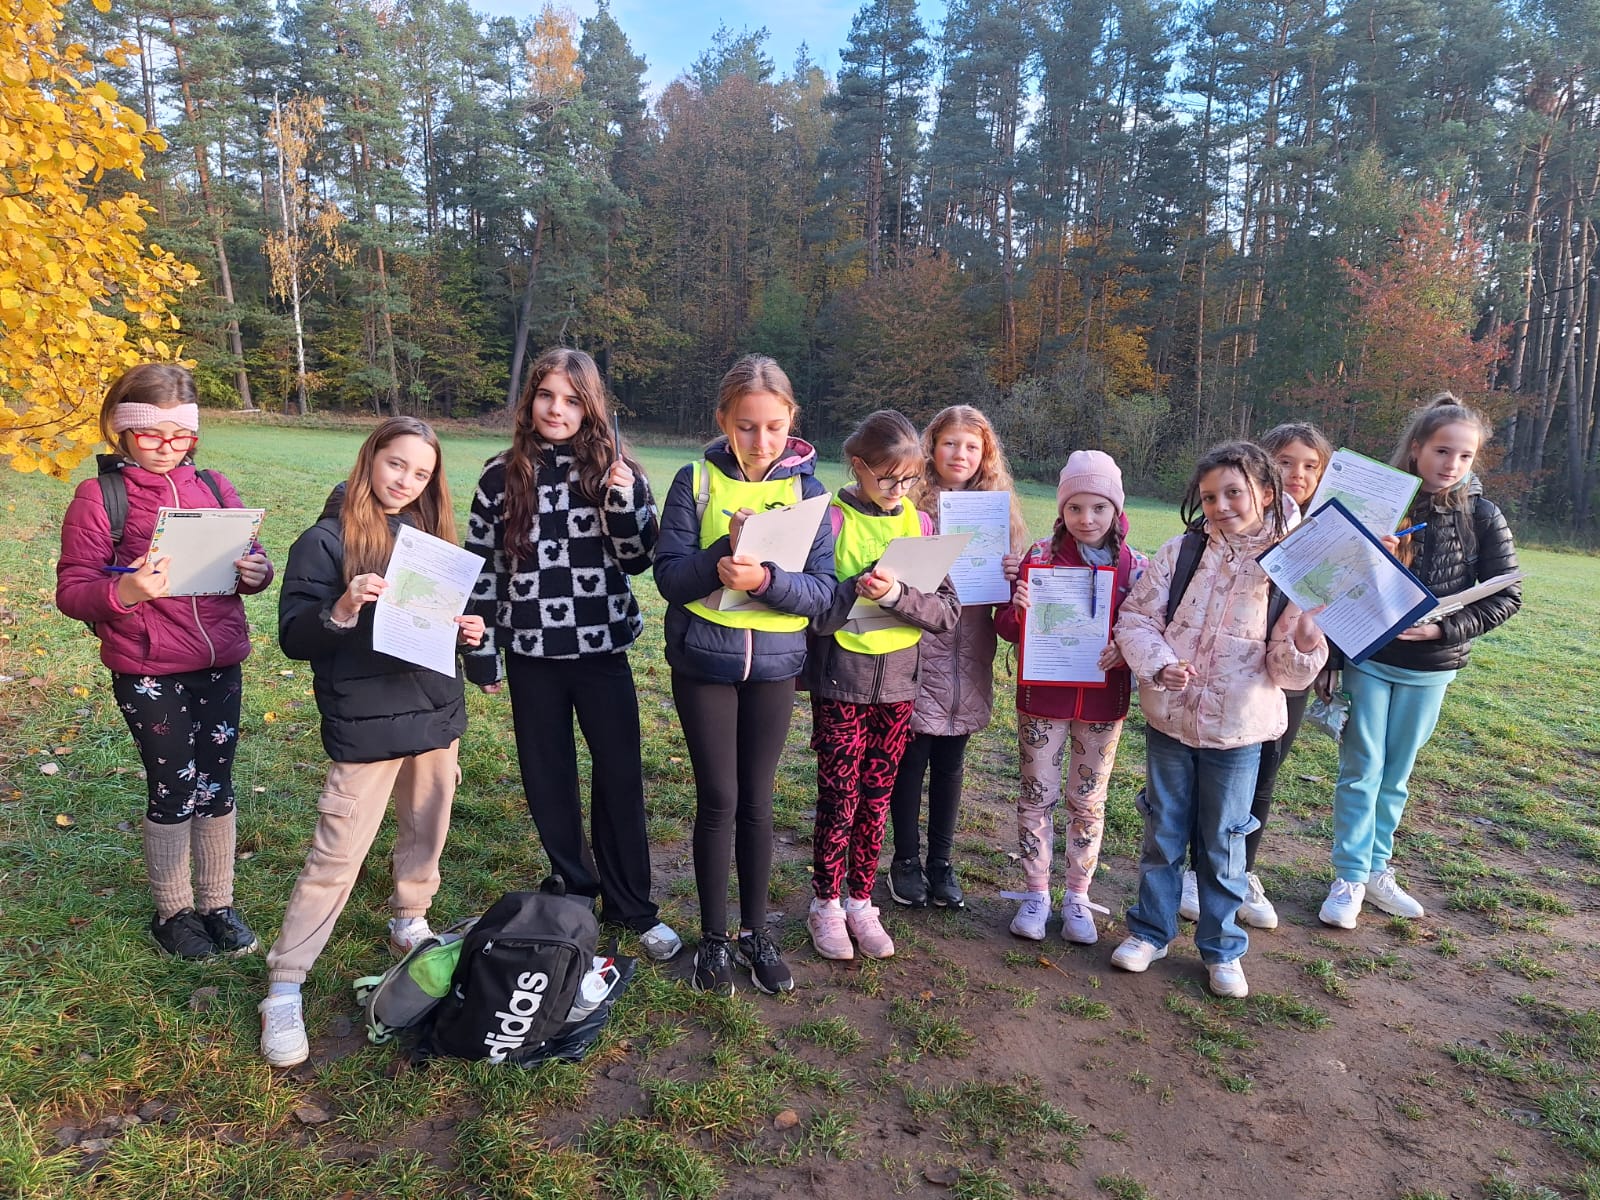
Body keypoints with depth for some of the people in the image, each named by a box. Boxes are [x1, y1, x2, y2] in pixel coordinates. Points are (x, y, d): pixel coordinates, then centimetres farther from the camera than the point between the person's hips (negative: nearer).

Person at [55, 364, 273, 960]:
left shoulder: (212, 487, 5)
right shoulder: (99, 496, -6)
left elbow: (251, 562, 11)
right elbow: (71, 590, -9)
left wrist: (256, 571, -12)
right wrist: (122, 592, -29)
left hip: (219, 664, 4)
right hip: (146, 672, -3)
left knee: (215, 786, 12)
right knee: (174, 790, 5)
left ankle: (217, 904, 29)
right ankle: (172, 912, 26)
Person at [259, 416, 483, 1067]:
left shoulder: (429, 534, 8)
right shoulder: (327, 539, -9)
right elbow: (294, 637, -10)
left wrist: (466, 630, -3)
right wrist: (341, 609, -29)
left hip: (436, 711, 6)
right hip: (366, 724, -6)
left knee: (426, 834, 18)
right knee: (335, 857, -2)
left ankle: (409, 923, 42)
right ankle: (283, 990, 11)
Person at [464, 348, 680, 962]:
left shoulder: (616, 472, -1)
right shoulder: (502, 476, 1)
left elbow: (637, 560, -1)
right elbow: (481, 566, 5)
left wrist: (626, 505, -19)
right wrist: (480, 652, 4)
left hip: (602, 651, -1)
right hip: (532, 656, 1)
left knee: (620, 777, 5)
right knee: (548, 782, 11)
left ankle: (632, 906, 20)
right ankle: (576, 891, 31)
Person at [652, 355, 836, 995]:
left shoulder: (806, 487, -2)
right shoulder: (696, 480, -5)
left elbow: (820, 592, -7)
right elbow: (670, 577, -9)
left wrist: (764, 578, -26)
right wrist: (727, 548, -26)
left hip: (774, 663, 1)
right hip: (703, 660, -1)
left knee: (756, 800, 10)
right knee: (719, 799, 3)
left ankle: (756, 930, 27)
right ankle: (713, 936, 22)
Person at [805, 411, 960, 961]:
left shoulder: (919, 523, 3)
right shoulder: (832, 520, -8)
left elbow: (948, 611, -4)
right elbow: (812, 610, -12)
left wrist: (898, 596, -21)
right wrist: (859, 588, -27)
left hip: (899, 682, 3)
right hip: (841, 682, -3)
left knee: (876, 799, 13)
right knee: (838, 799, 5)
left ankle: (860, 902, 29)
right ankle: (826, 904, 24)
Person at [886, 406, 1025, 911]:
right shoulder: (912, 504, -5)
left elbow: (1010, 580, 13)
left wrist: (1014, 576, -7)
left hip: (967, 660, 4)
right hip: (917, 655, -3)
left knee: (950, 763, 13)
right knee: (912, 760, 7)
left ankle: (940, 863, 27)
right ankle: (906, 860, 24)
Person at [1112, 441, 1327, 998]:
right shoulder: (1180, 553, -5)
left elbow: (1289, 672, -6)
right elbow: (1135, 617, -4)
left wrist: (1306, 640, -27)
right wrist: (1160, 663, -21)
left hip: (1238, 733, -1)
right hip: (1169, 722, 1)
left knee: (1224, 845, 11)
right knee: (1162, 833, 15)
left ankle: (1222, 949, 30)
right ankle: (1150, 930, 33)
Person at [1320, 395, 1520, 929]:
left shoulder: (1483, 518, -3)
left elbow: (1505, 596, -3)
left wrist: (1442, 629, -16)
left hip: (1431, 670, 2)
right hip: (1367, 659, -2)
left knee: (1396, 776, 13)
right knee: (1361, 771, 3)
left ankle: (1376, 870, 27)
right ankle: (1349, 878, 12)